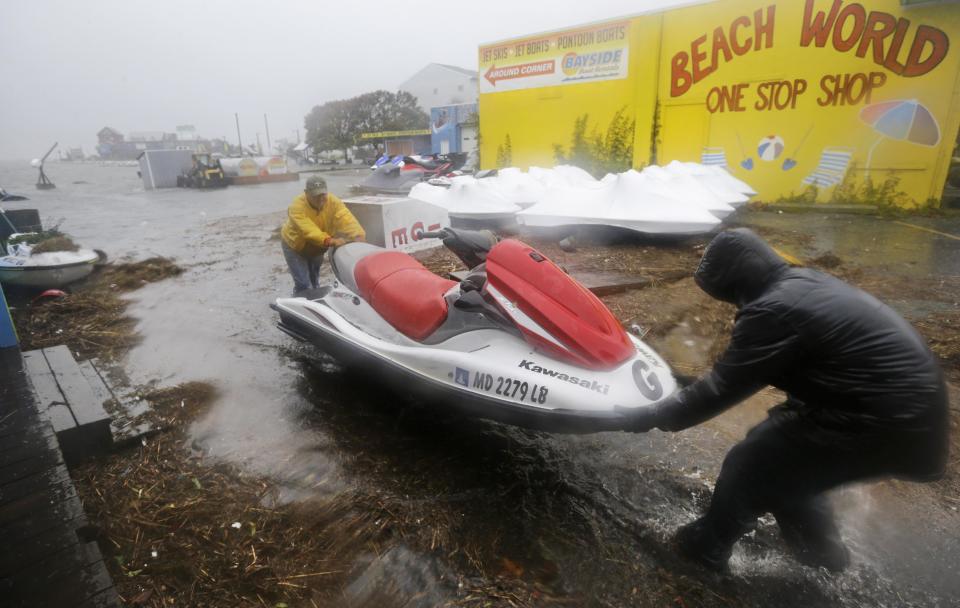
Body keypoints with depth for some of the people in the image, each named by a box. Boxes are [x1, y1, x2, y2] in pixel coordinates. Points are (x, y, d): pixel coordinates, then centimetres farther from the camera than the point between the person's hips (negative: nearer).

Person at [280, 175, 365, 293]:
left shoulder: (334, 202, -22)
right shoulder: (297, 206, -32)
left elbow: (346, 219, -38)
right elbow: (308, 229, -46)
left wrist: (358, 234, -58)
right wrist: (329, 240, -63)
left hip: (317, 247, 4)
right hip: (294, 246, -4)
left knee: (314, 281, 18)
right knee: (303, 284, -11)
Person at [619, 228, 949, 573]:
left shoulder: (774, 310, -23)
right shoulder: (803, 285, 7)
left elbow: (721, 388, -18)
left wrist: (650, 417, -7)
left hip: (888, 423, -9)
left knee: (749, 465, -1)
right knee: (774, 446, 20)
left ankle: (707, 547, 23)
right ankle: (820, 551, 40)